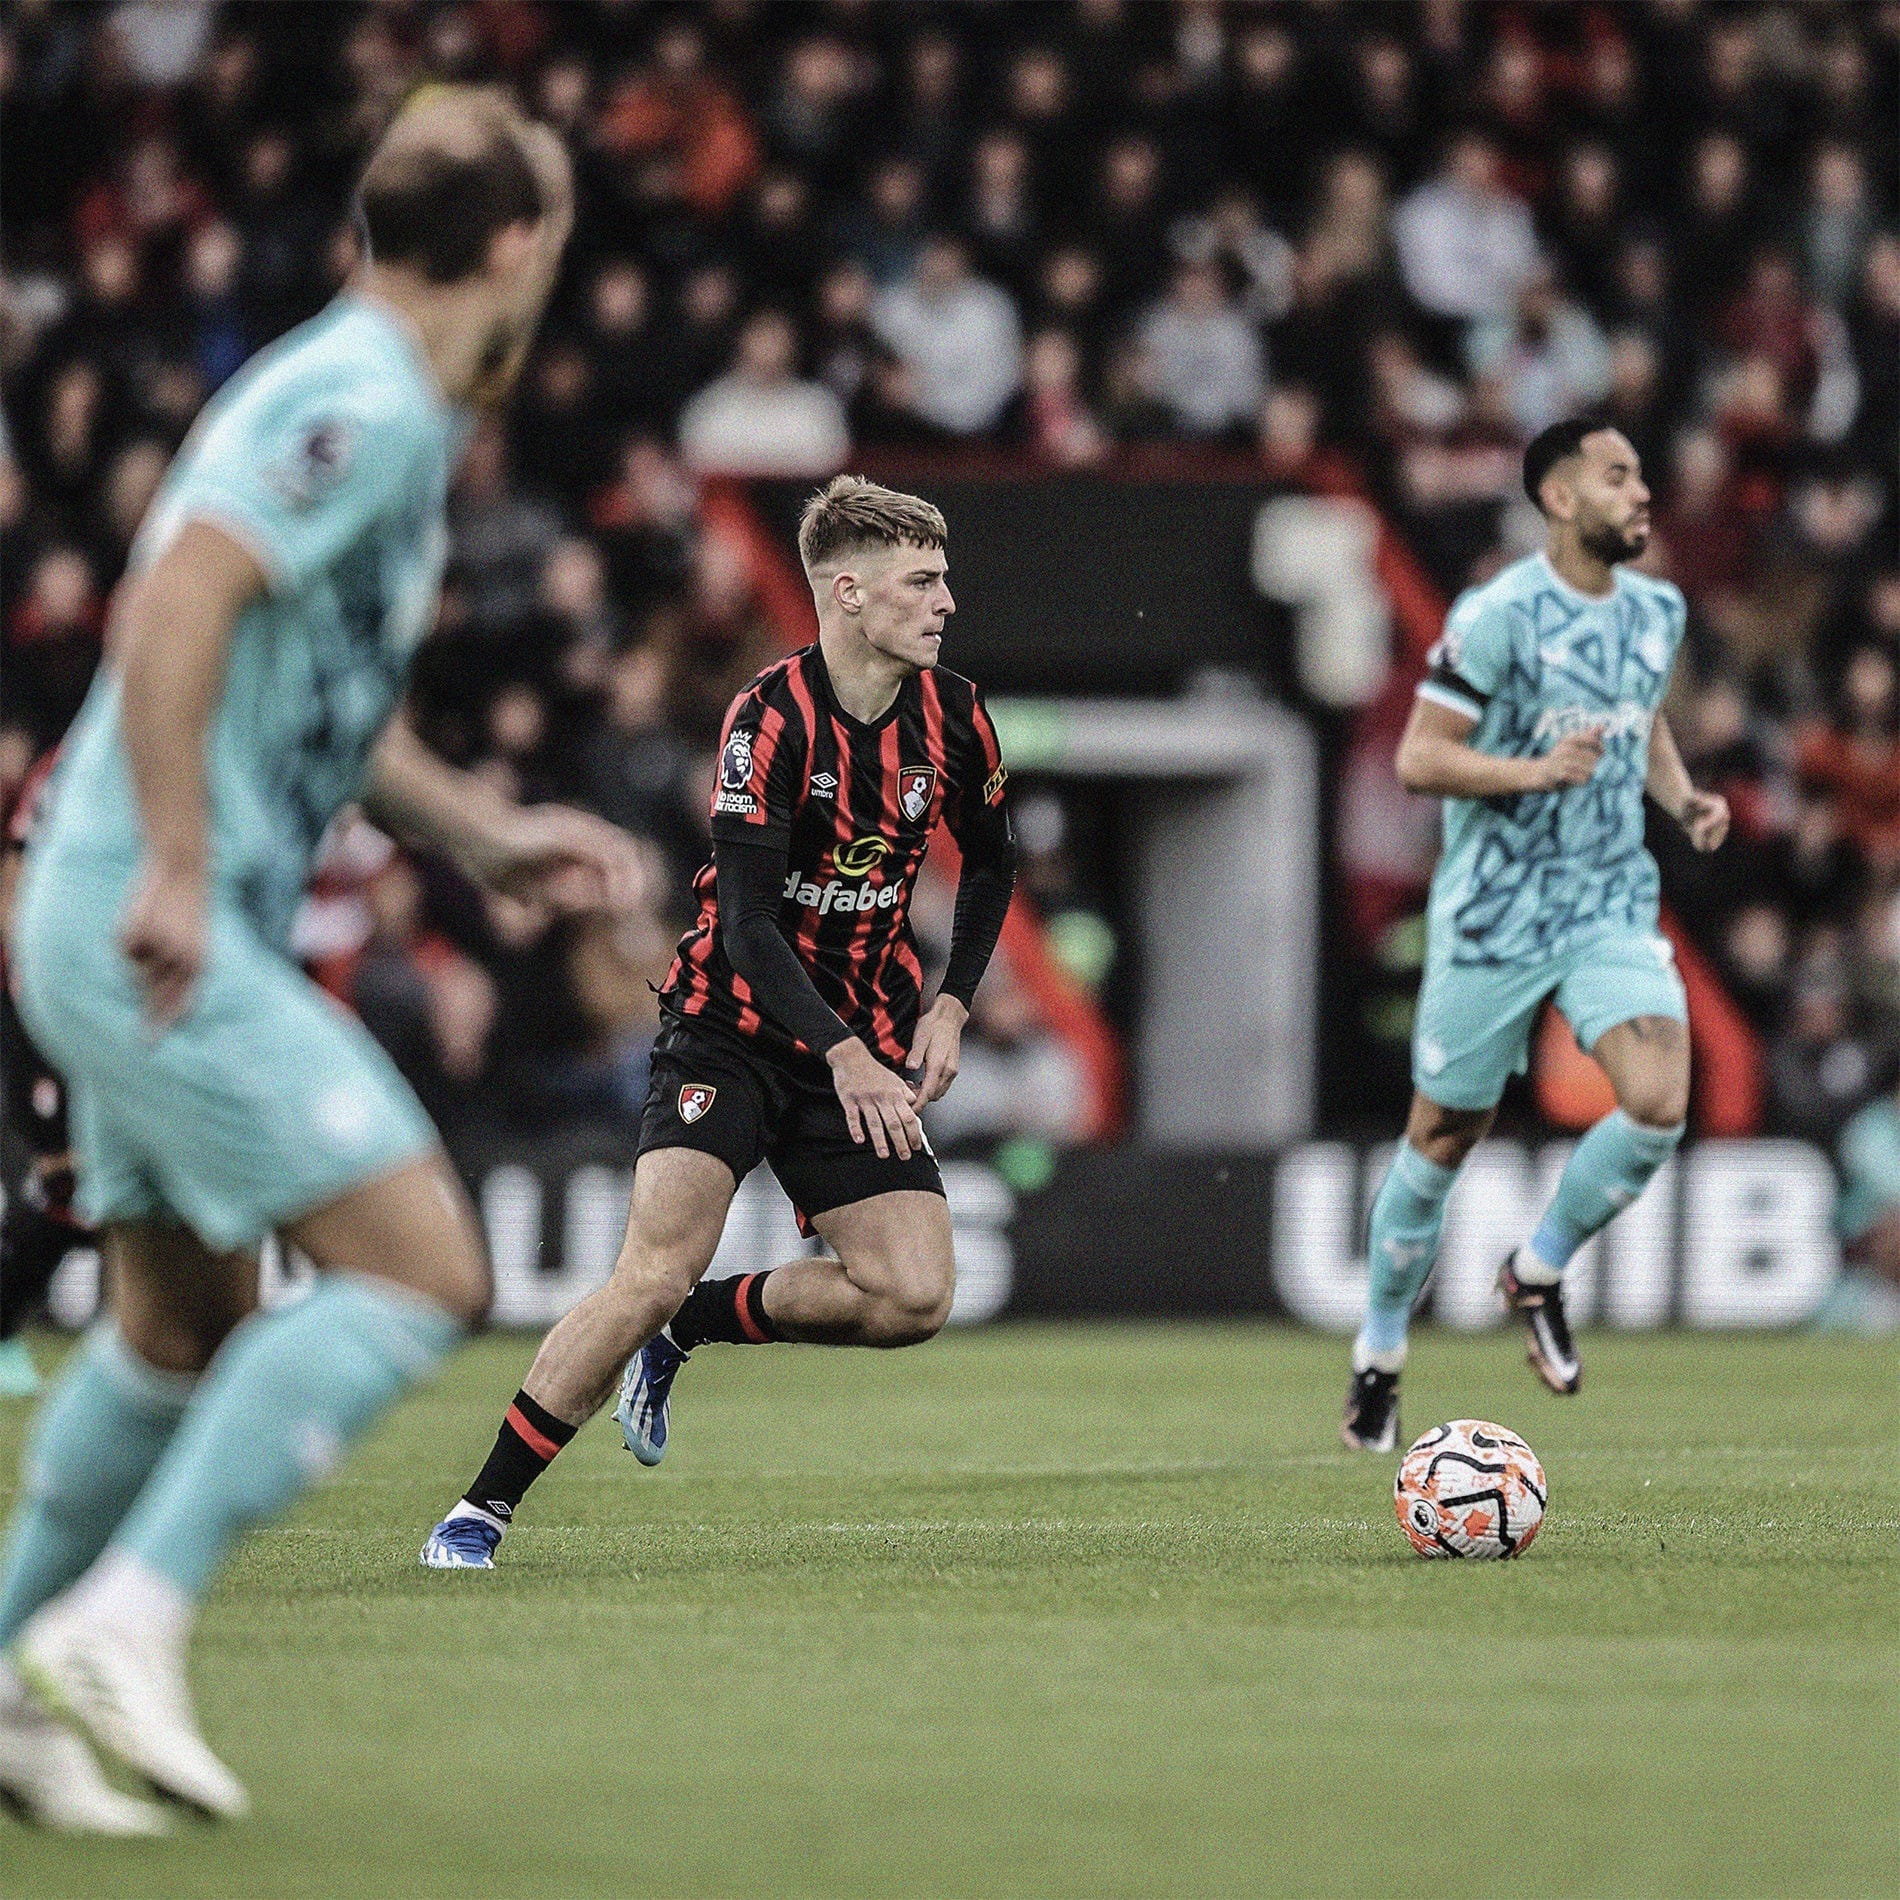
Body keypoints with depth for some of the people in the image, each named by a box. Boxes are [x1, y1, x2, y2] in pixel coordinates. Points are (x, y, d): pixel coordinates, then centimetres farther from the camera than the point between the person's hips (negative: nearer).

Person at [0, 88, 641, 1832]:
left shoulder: (376, 406, 17)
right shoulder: (362, 406, -14)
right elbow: (179, 598, -27)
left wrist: (488, 836, 25)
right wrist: (174, 867, -28)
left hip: (155, 934, 10)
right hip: (160, 930, -10)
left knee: (185, 1323, 19)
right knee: (421, 1270, -14)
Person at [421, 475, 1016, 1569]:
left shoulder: (951, 718, -1)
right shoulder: (773, 720, -17)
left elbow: (992, 866, 18)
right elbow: (748, 926, -21)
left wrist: (952, 1006, 4)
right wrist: (844, 1056, -32)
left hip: (864, 1048, 5)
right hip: (733, 1029, -5)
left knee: (915, 1296, -12)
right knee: (658, 1273, -21)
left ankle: (689, 1330, 12)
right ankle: (482, 1510, -10)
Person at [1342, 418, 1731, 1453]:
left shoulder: (1657, 611, 6)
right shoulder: (1496, 616, -14)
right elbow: (1418, 758, -13)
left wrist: (1684, 798, 6)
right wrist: (1539, 771, -25)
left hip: (1612, 904, 5)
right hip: (1492, 917, -5)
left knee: (1659, 1103, -18)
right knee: (1443, 1138, 5)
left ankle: (1539, 1271, 8)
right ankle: (1379, 1355, 25)